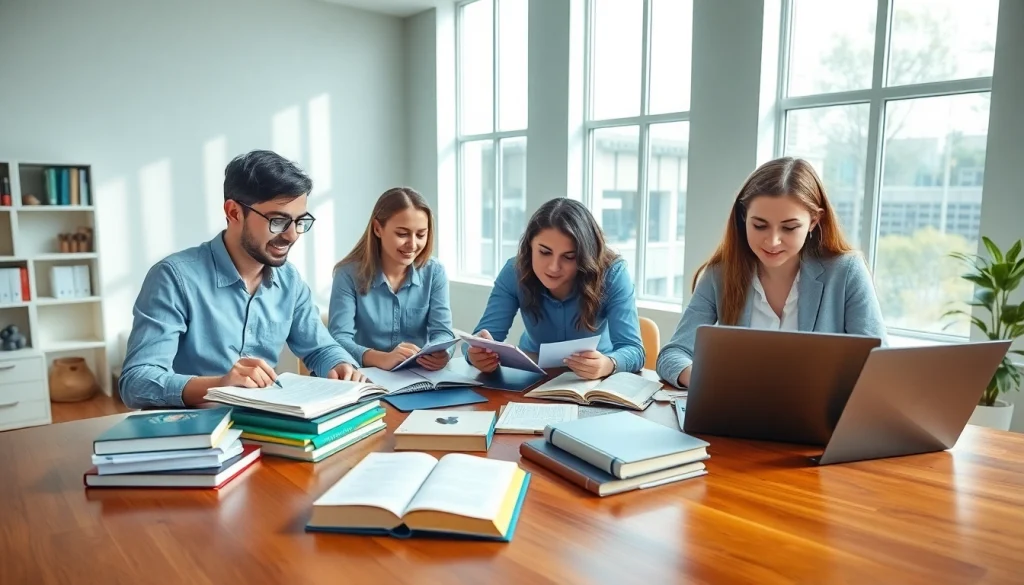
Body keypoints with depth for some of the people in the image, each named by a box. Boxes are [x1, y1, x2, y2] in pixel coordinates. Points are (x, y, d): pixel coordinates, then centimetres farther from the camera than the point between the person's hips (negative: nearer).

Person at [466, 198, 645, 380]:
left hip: (595, 384, -1)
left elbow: (633, 350, -24)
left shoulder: (613, 275, -21)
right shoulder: (514, 272, -15)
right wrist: (479, 352, -41)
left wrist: (607, 364, -46)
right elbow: (487, 334, -17)